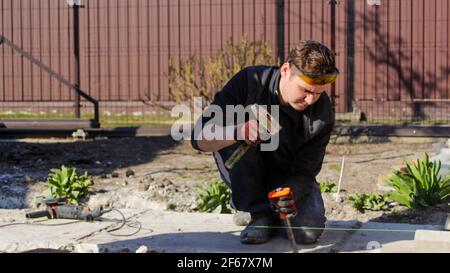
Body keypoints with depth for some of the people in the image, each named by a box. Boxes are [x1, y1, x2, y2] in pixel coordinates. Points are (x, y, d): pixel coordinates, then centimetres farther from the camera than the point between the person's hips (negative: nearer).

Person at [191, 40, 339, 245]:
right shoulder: (250, 82, -25)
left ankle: (278, 213, 11)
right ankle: (260, 214, -16)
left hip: (290, 179, 1)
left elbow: (305, 171, -19)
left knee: (308, 231, -27)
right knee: (227, 135, -31)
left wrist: (291, 193, -43)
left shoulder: (322, 114, -21)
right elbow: (200, 139, -30)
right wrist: (237, 132, -52)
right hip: (248, 176, 0)